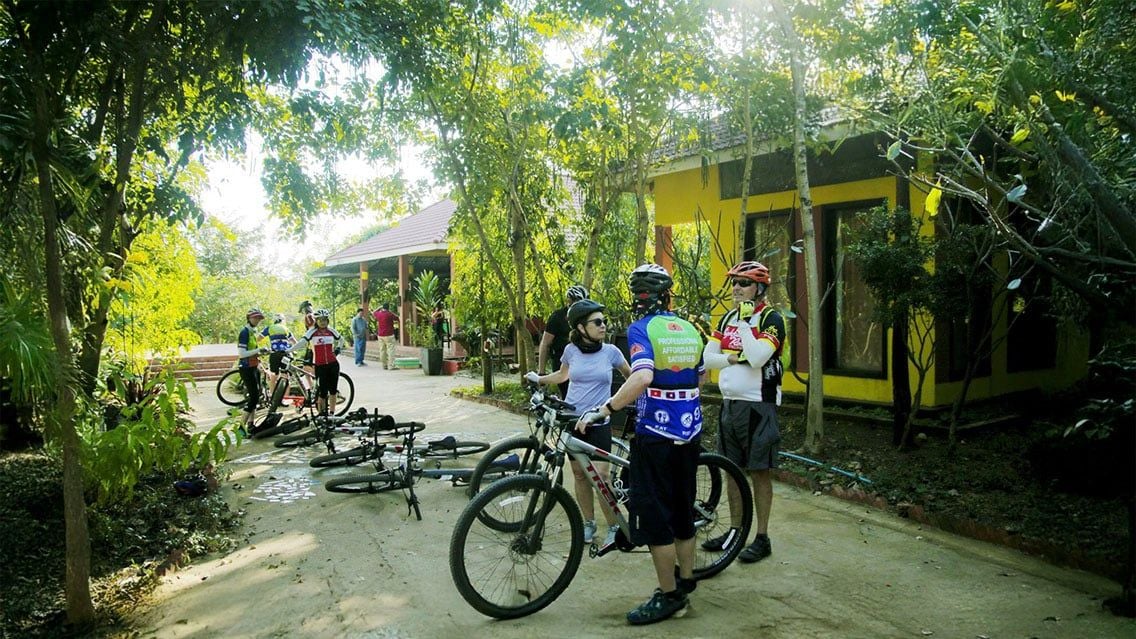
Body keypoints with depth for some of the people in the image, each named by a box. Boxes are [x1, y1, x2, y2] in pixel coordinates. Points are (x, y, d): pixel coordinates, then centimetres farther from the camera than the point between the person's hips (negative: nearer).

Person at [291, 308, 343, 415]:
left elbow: (341, 340, 27)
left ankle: (332, 413, 15)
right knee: (322, 392, -3)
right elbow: (301, 343, -19)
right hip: (320, 365, -3)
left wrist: (337, 348, 12)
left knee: (333, 390, 5)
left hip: (333, 364, 3)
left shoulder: (331, 331, 7)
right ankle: (321, 414, 12)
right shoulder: (312, 332, -5)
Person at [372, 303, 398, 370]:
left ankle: (384, 366, 13)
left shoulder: (378, 314, 4)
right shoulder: (389, 314, -12)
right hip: (389, 335, -6)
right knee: (390, 350, -6)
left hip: (380, 335, 6)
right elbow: (397, 318, 4)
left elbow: (374, 312, 29)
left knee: (382, 351, 9)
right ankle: (391, 366, -12)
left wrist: (380, 308, 34)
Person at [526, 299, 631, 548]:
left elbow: (629, 374, 13)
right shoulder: (571, 350, -2)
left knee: (600, 475, -9)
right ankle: (589, 523, 23)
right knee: (580, 473, 8)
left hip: (599, 423, -2)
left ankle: (614, 526, 8)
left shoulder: (610, 351, -6)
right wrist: (538, 379, 9)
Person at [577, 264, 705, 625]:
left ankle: (669, 596, 10)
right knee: (683, 509, 18)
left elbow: (642, 377, -30)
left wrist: (603, 410, -27)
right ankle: (686, 581, 31)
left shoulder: (641, 329, -13)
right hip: (690, 432, 7)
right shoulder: (689, 329, 8)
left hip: (656, 436, -7)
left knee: (653, 515, 3)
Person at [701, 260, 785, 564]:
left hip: (758, 406, -7)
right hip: (729, 403, 7)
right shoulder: (728, 317, 11)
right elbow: (707, 356, 6)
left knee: (759, 472, 1)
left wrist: (744, 321, -19)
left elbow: (757, 358, -24)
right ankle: (736, 530, 24)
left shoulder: (771, 318, -9)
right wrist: (732, 358, -11)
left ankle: (762, 538, 10)